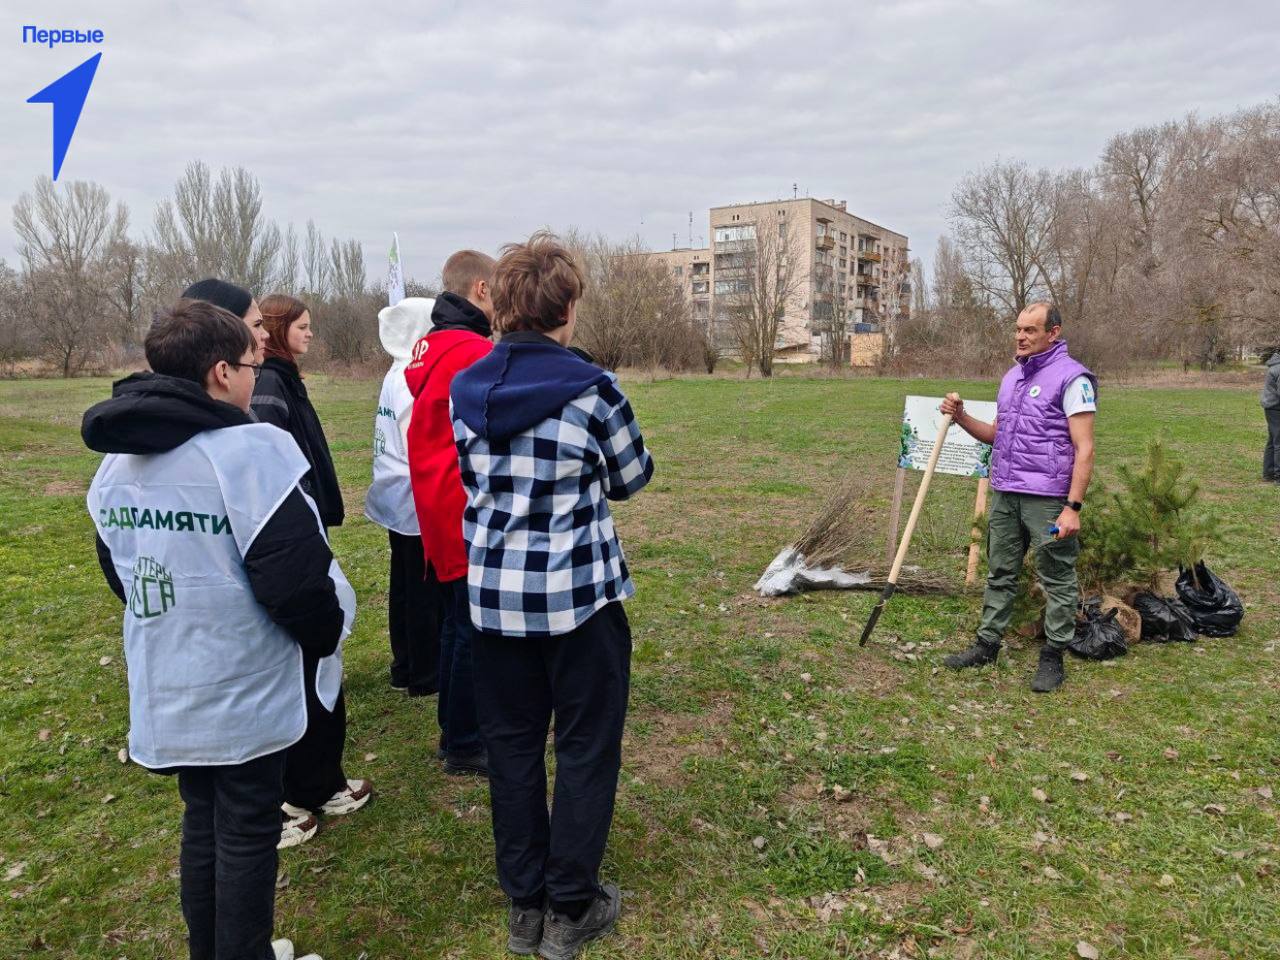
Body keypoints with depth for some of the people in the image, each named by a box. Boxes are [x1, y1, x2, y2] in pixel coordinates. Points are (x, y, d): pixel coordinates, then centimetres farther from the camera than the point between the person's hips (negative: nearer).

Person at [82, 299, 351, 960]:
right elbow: (296, 575, -23)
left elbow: (118, 568, 16)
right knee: (247, 832, 9)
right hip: (242, 691, -7)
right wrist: (325, 634, -5)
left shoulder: (116, 460, 5)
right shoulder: (247, 449, -21)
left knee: (202, 820, 22)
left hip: (163, 689, 7)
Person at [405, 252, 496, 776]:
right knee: (476, 630, 1)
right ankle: (465, 746, 13)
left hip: (437, 510, 10)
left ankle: (454, 732, 31)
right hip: (471, 516, -10)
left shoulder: (427, 349, 13)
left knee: (456, 624, 19)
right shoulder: (474, 352, -18)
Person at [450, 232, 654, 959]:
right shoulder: (592, 389, -15)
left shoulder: (466, 389, -1)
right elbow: (630, 479, -1)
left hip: (493, 592, 5)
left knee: (512, 744, 16)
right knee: (586, 747, 11)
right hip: (579, 594, -4)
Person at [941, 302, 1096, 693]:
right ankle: (987, 643, 24)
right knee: (1000, 573, 15)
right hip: (1004, 494, 8)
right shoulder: (1012, 377, 14)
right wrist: (961, 417, 5)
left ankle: (1053, 657, 14)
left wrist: (1073, 507, -19)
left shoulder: (1072, 377, -10)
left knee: (1057, 580, 4)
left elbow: (1084, 449, -13)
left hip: (1047, 499, -7)